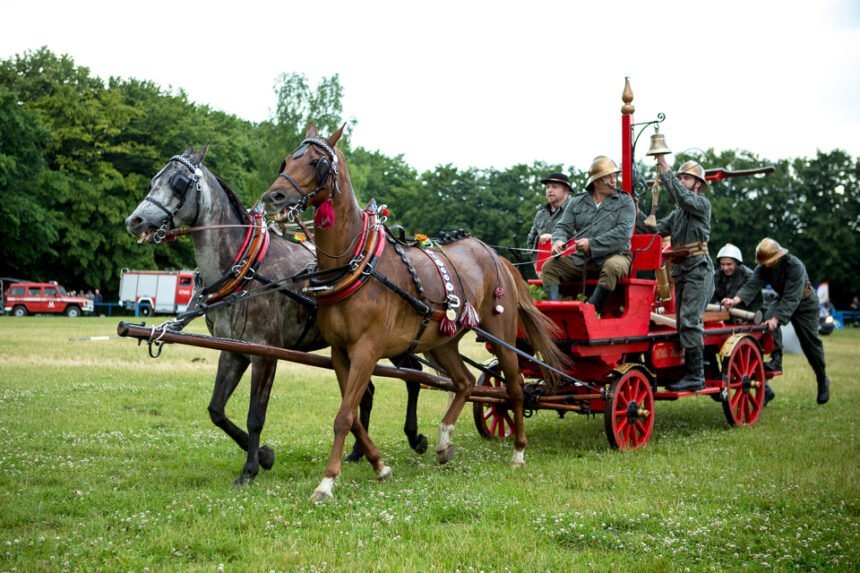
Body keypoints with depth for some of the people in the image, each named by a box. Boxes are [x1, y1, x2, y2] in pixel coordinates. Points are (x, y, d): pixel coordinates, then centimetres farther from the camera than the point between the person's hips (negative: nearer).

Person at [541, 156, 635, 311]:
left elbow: (623, 233, -7)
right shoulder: (577, 202, 16)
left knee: (613, 267, -37)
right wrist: (559, 241, -13)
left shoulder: (625, 201, 6)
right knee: (549, 267, -14)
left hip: (613, 255, -4)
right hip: (580, 259, 4)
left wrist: (592, 244, -16)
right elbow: (563, 226, 12)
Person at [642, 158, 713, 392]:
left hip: (698, 269, -8)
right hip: (681, 270, 8)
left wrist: (665, 171, -22)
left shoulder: (702, 203, -1)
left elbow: (683, 198, -22)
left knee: (689, 321, -15)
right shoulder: (677, 213, 22)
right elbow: (656, 228, 11)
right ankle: (696, 371, 10)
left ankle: (694, 376, -14)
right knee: (683, 323, 6)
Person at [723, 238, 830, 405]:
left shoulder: (795, 266, -35)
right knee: (769, 317, -27)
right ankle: (776, 358, -24)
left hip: (805, 302, -5)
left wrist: (776, 319, -49)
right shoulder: (763, 268, -17)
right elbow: (752, 285, -30)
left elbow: (791, 298, -40)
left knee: (810, 342, 0)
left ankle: (822, 381, 19)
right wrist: (735, 300, -49)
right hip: (783, 299, 5)